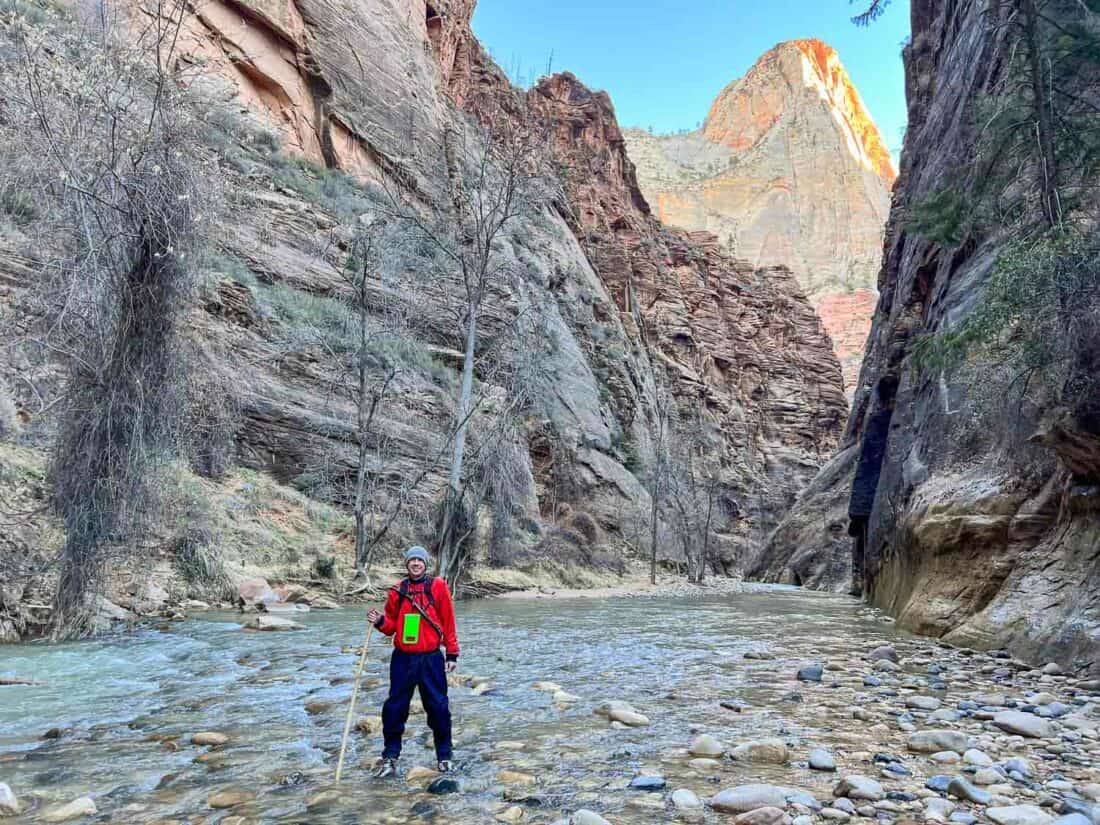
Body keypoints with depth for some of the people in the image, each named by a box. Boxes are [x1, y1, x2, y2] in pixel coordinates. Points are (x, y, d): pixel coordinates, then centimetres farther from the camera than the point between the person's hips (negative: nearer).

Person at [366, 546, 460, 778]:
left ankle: (445, 756, 18)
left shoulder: (438, 586, -1)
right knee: (394, 708, 4)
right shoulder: (397, 590, 6)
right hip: (403, 658, 2)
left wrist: (452, 654, 0)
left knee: (438, 707, 2)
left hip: (431, 658, -2)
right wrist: (380, 621, -10)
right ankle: (390, 757, 18)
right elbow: (392, 625, 12)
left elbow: (449, 622, 1)